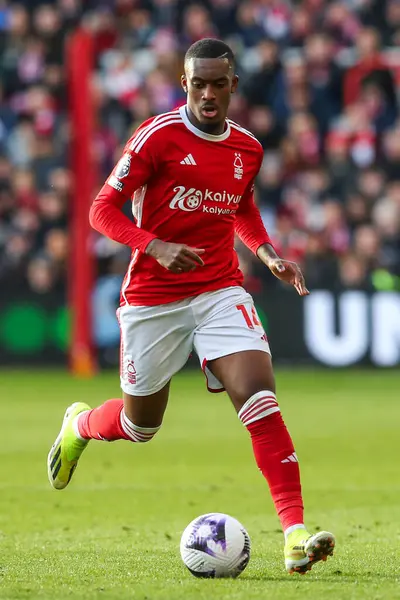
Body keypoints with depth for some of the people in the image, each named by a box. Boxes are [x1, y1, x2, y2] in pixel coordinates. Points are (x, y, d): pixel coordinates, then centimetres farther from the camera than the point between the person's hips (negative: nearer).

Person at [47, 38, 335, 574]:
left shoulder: (247, 148, 5)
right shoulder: (159, 135, -11)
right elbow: (103, 210, -11)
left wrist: (268, 253, 8)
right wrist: (157, 247, -26)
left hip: (220, 291, 3)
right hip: (152, 297, -3)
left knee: (261, 399, -19)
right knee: (140, 425, 13)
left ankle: (294, 532, -23)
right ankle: (79, 424, 49)